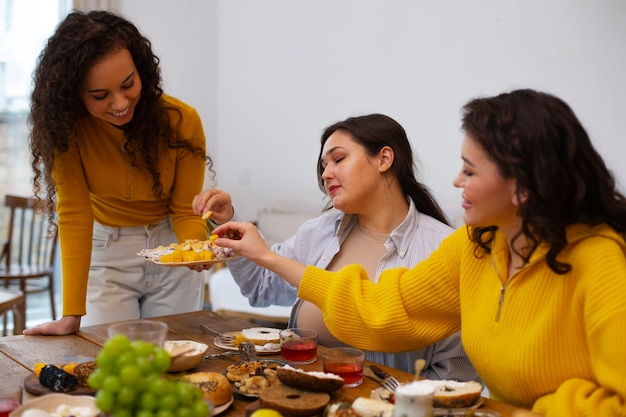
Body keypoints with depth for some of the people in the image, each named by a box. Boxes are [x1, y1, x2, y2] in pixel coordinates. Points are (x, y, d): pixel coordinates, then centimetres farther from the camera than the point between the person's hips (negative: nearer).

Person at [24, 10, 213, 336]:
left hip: (168, 247, 1)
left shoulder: (182, 122, -20)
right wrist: (72, 315, -27)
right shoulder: (67, 126, -20)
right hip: (106, 252, 0)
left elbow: (186, 211, -12)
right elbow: (74, 212, -23)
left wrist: (197, 247, -35)